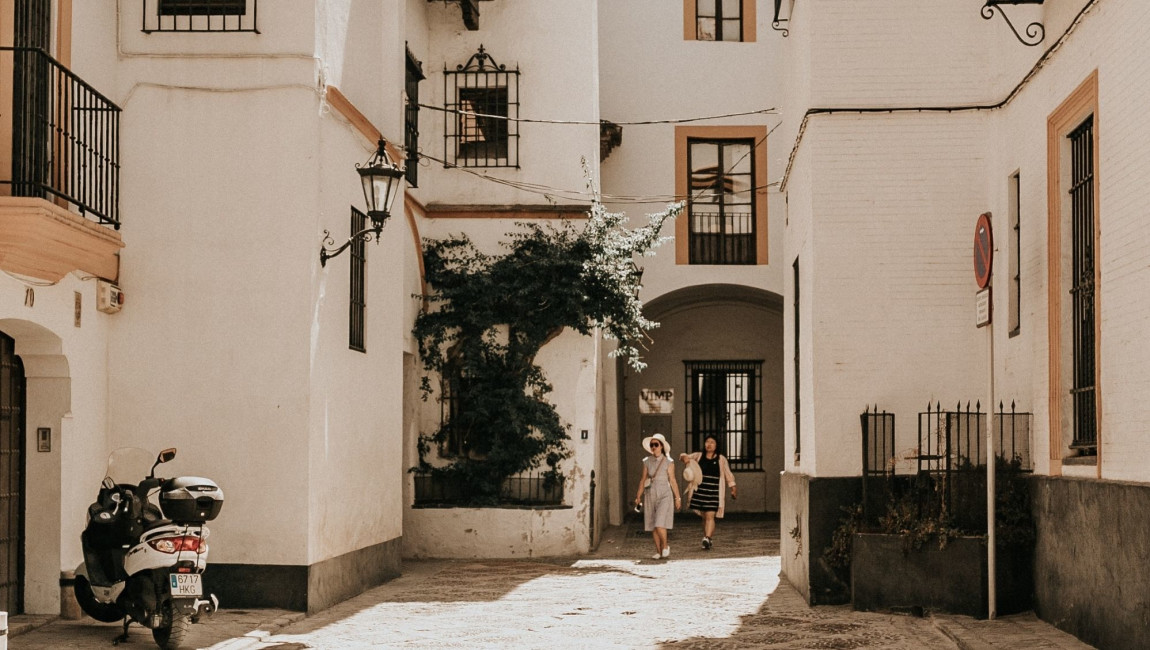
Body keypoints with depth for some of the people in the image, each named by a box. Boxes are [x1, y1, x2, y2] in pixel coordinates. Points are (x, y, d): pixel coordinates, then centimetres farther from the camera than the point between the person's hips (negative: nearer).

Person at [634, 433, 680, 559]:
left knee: (659, 524, -16)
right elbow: (643, 480, 11)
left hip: (664, 495, -4)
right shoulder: (647, 462, 7)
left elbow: (672, 481, -1)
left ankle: (665, 546, 6)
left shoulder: (668, 462, -3)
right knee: (653, 526, 4)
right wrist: (638, 496, 6)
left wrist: (677, 498, -1)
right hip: (650, 495, 4)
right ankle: (658, 551, 14)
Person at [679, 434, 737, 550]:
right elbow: (685, 457, 9)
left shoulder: (721, 459, 4)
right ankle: (708, 540, 21)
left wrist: (733, 487, 3)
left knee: (710, 516, -15)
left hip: (714, 492, -3)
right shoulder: (698, 456, 9)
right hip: (700, 491, 3)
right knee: (704, 517, 11)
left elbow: (728, 474, 8)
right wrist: (684, 457, -15)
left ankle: (707, 539, -23)